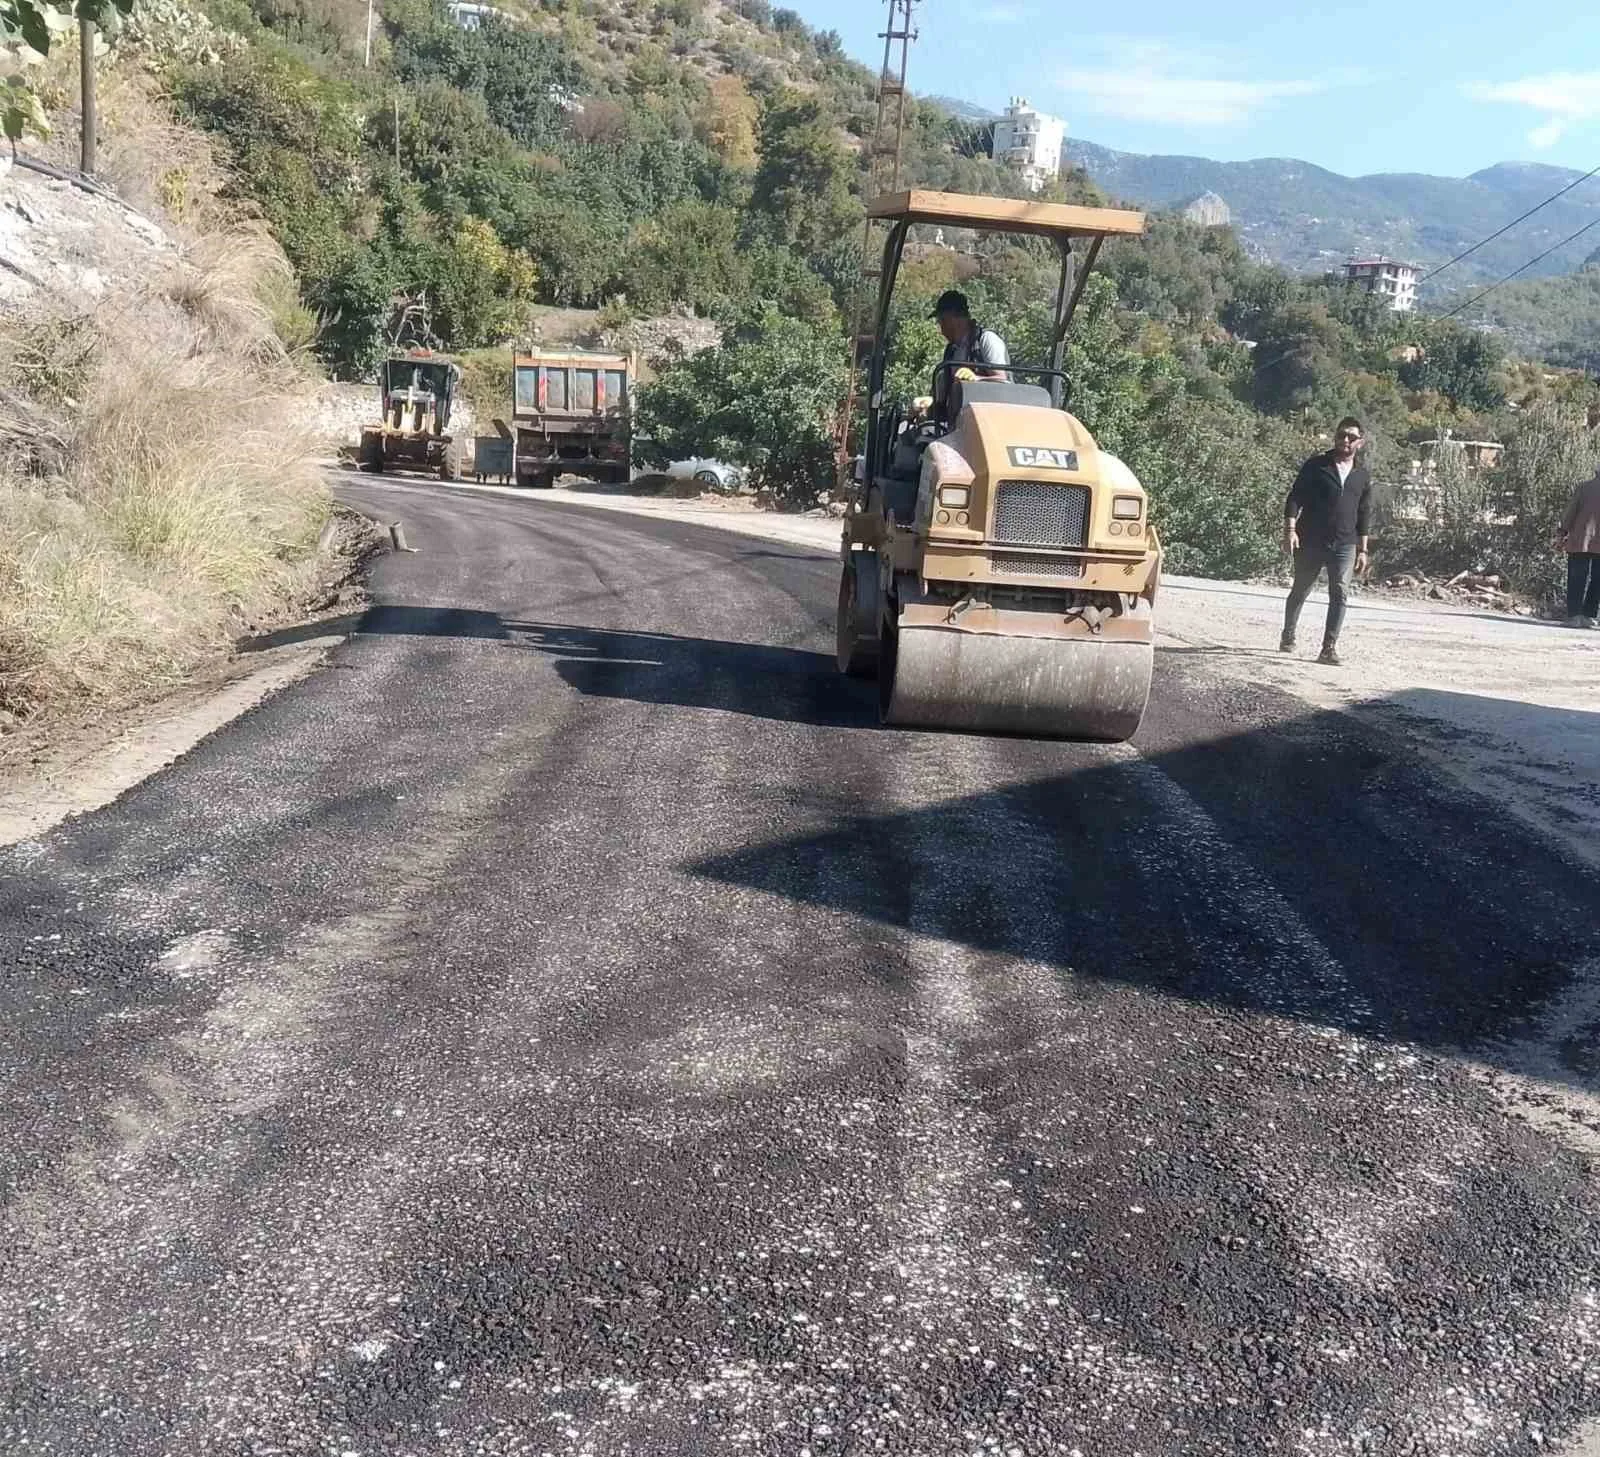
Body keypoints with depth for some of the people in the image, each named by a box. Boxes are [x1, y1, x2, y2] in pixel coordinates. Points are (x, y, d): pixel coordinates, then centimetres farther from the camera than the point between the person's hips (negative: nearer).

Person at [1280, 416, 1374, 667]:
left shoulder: (1362, 476, 11)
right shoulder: (1316, 466, 0)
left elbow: (1364, 514, 15)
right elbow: (1295, 497, -4)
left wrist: (1363, 549, 11)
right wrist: (1290, 529, -16)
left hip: (1344, 545, 2)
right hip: (1310, 542, -2)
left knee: (1340, 594, -10)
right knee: (1300, 591, 10)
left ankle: (1330, 647, -9)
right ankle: (1288, 636, 30)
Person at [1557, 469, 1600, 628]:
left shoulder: (1585, 487, 3)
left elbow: (1571, 512, -1)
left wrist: (1562, 534, 3)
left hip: (1580, 542, -1)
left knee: (1577, 579, 1)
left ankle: (1574, 615, -7)